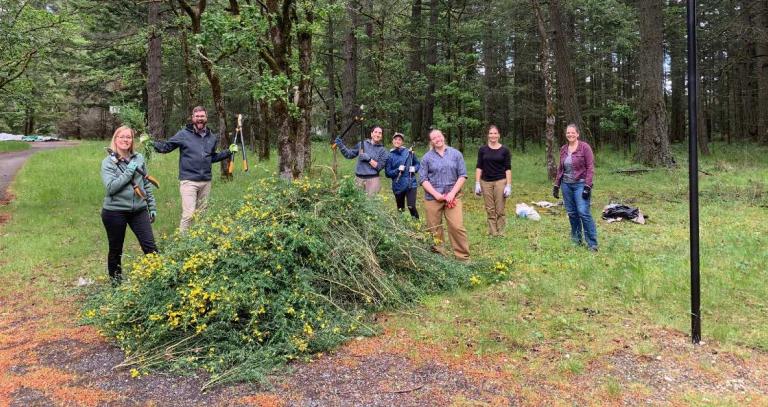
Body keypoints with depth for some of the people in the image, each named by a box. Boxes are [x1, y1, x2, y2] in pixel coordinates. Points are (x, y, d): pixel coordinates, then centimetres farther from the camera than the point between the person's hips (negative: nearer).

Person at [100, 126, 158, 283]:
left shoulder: (139, 158, 4)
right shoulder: (108, 162, -6)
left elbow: (147, 184, 11)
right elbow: (111, 187, -18)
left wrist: (152, 206, 10)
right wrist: (129, 172, -19)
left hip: (139, 210, 2)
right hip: (115, 212, -2)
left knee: (150, 246, -1)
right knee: (116, 250, 12)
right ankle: (116, 282, 28)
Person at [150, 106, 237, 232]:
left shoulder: (212, 137, 12)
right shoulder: (184, 134, -3)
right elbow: (166, 147, -3)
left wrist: (229, 152, 17)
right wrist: (151, 143, -19)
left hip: (206, 182, 5)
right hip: (188, 180, -5)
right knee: (188, 215, -13)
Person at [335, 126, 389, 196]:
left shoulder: (382, 150, 2)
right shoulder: (361, 144, 8)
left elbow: (379, 167, -6)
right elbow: (349, 154, 11)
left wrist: (368, 159, -14)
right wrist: (341, 145, 0)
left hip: (372, 180, -2)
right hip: (359, 178, 3)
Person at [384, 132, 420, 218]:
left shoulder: (409, 152, 0)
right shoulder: (389, 156, -1)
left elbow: (418, 164, 11)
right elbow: (387, 173, -1)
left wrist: (414, 168, -10)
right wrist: (398, 170, -17)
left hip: (410, 184, -1)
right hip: (398, 186, 1)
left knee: (411, 206, -15)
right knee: (400, 209, 12)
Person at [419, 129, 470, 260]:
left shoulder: (456, 154, 6)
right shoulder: (427, 157, 5)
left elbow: (462, 176, 3)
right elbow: (423, 179, 1)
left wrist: (452, 193, -8)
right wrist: (436, 194, -10)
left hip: (453, 196, 0)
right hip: (432, 198, 1)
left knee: (457, 227, -9)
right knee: (434, 229, 4)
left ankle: (463, 257, 0)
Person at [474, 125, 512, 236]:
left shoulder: (504, 150, 1)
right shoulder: (482, 150, 5)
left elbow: (508, 169, 0)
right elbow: (479, 167, 5)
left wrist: (508, 185, -7)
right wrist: (477, 183, -2)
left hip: (500, 181, -2)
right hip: (486, 182, 2)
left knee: (500, 210, -2)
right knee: (490, 210, 5)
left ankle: (500, 233, 8)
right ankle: (492, 233, 11)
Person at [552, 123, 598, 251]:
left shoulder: (585, 147, -6)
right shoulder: (563, 149, 10)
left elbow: (590, 168, -9)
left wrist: (587, 186, -15)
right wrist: (556, 185, 14)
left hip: (580, 184, -5)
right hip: (566, 184, 5)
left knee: (583, 212, -12)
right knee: (571, 213, 9)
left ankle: (592, 244, -5)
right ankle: (576, 239, 22)